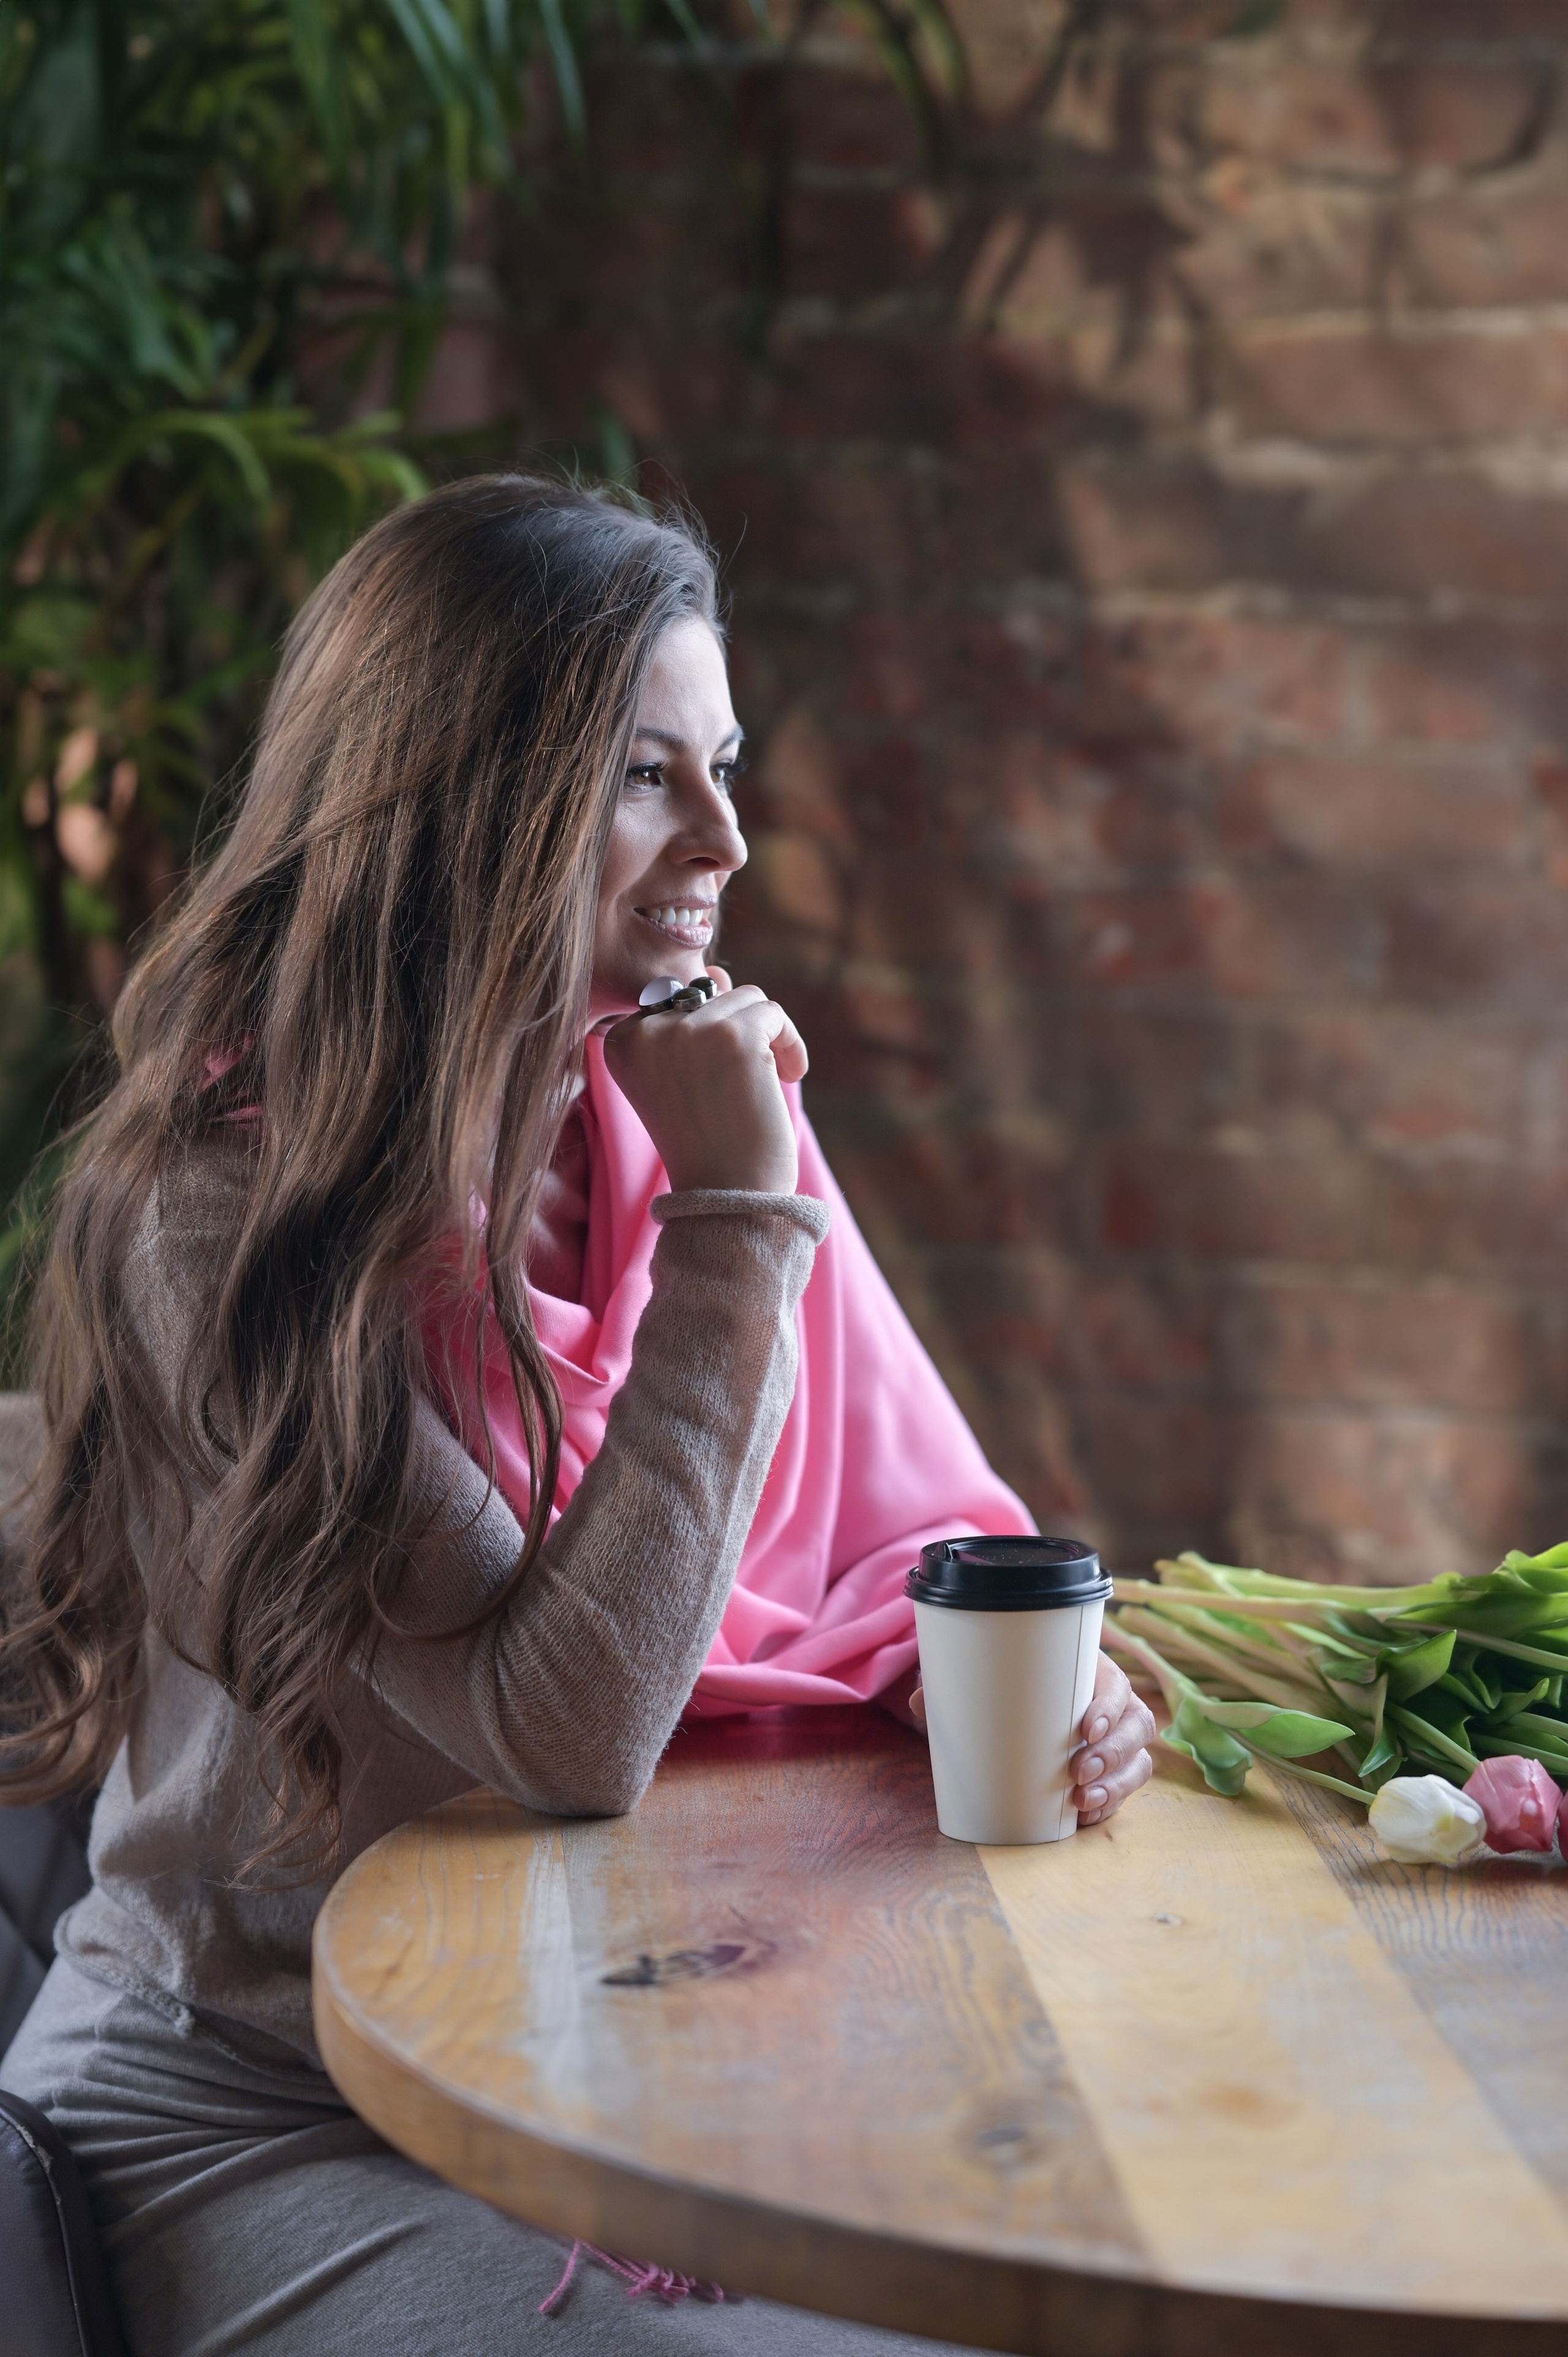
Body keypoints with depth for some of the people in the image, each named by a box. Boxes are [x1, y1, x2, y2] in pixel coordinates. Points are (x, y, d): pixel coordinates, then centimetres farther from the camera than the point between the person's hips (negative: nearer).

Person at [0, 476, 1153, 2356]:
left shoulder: (684, 1115, 1)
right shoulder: (221, 1212, -21)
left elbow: (916, 1531, 8)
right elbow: (570, 1736, -26)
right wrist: (735, 1222, -25)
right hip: (270, 2119, -6)